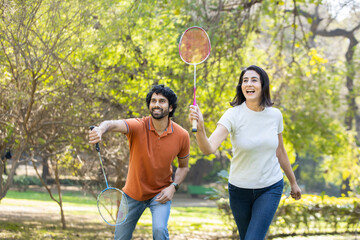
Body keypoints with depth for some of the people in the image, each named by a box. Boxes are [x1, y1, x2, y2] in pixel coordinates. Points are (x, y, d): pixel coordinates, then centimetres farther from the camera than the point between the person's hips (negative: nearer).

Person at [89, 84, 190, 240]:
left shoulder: (182, 136, -14)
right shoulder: (138, 127, -21)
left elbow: (184, 167, 3)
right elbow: (114, 124, -43)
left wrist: (173, 187, -15)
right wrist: (101, 130, -67)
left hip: (161, 193, -1)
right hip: (133, 193, 1)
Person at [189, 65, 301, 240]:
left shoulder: (275, 115, -5)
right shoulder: (233, 115, -16)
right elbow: (208, 148, -31)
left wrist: (293, 182, 20)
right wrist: (199, 128, -52)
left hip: (270, 188, 0)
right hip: (240, 190, 0)